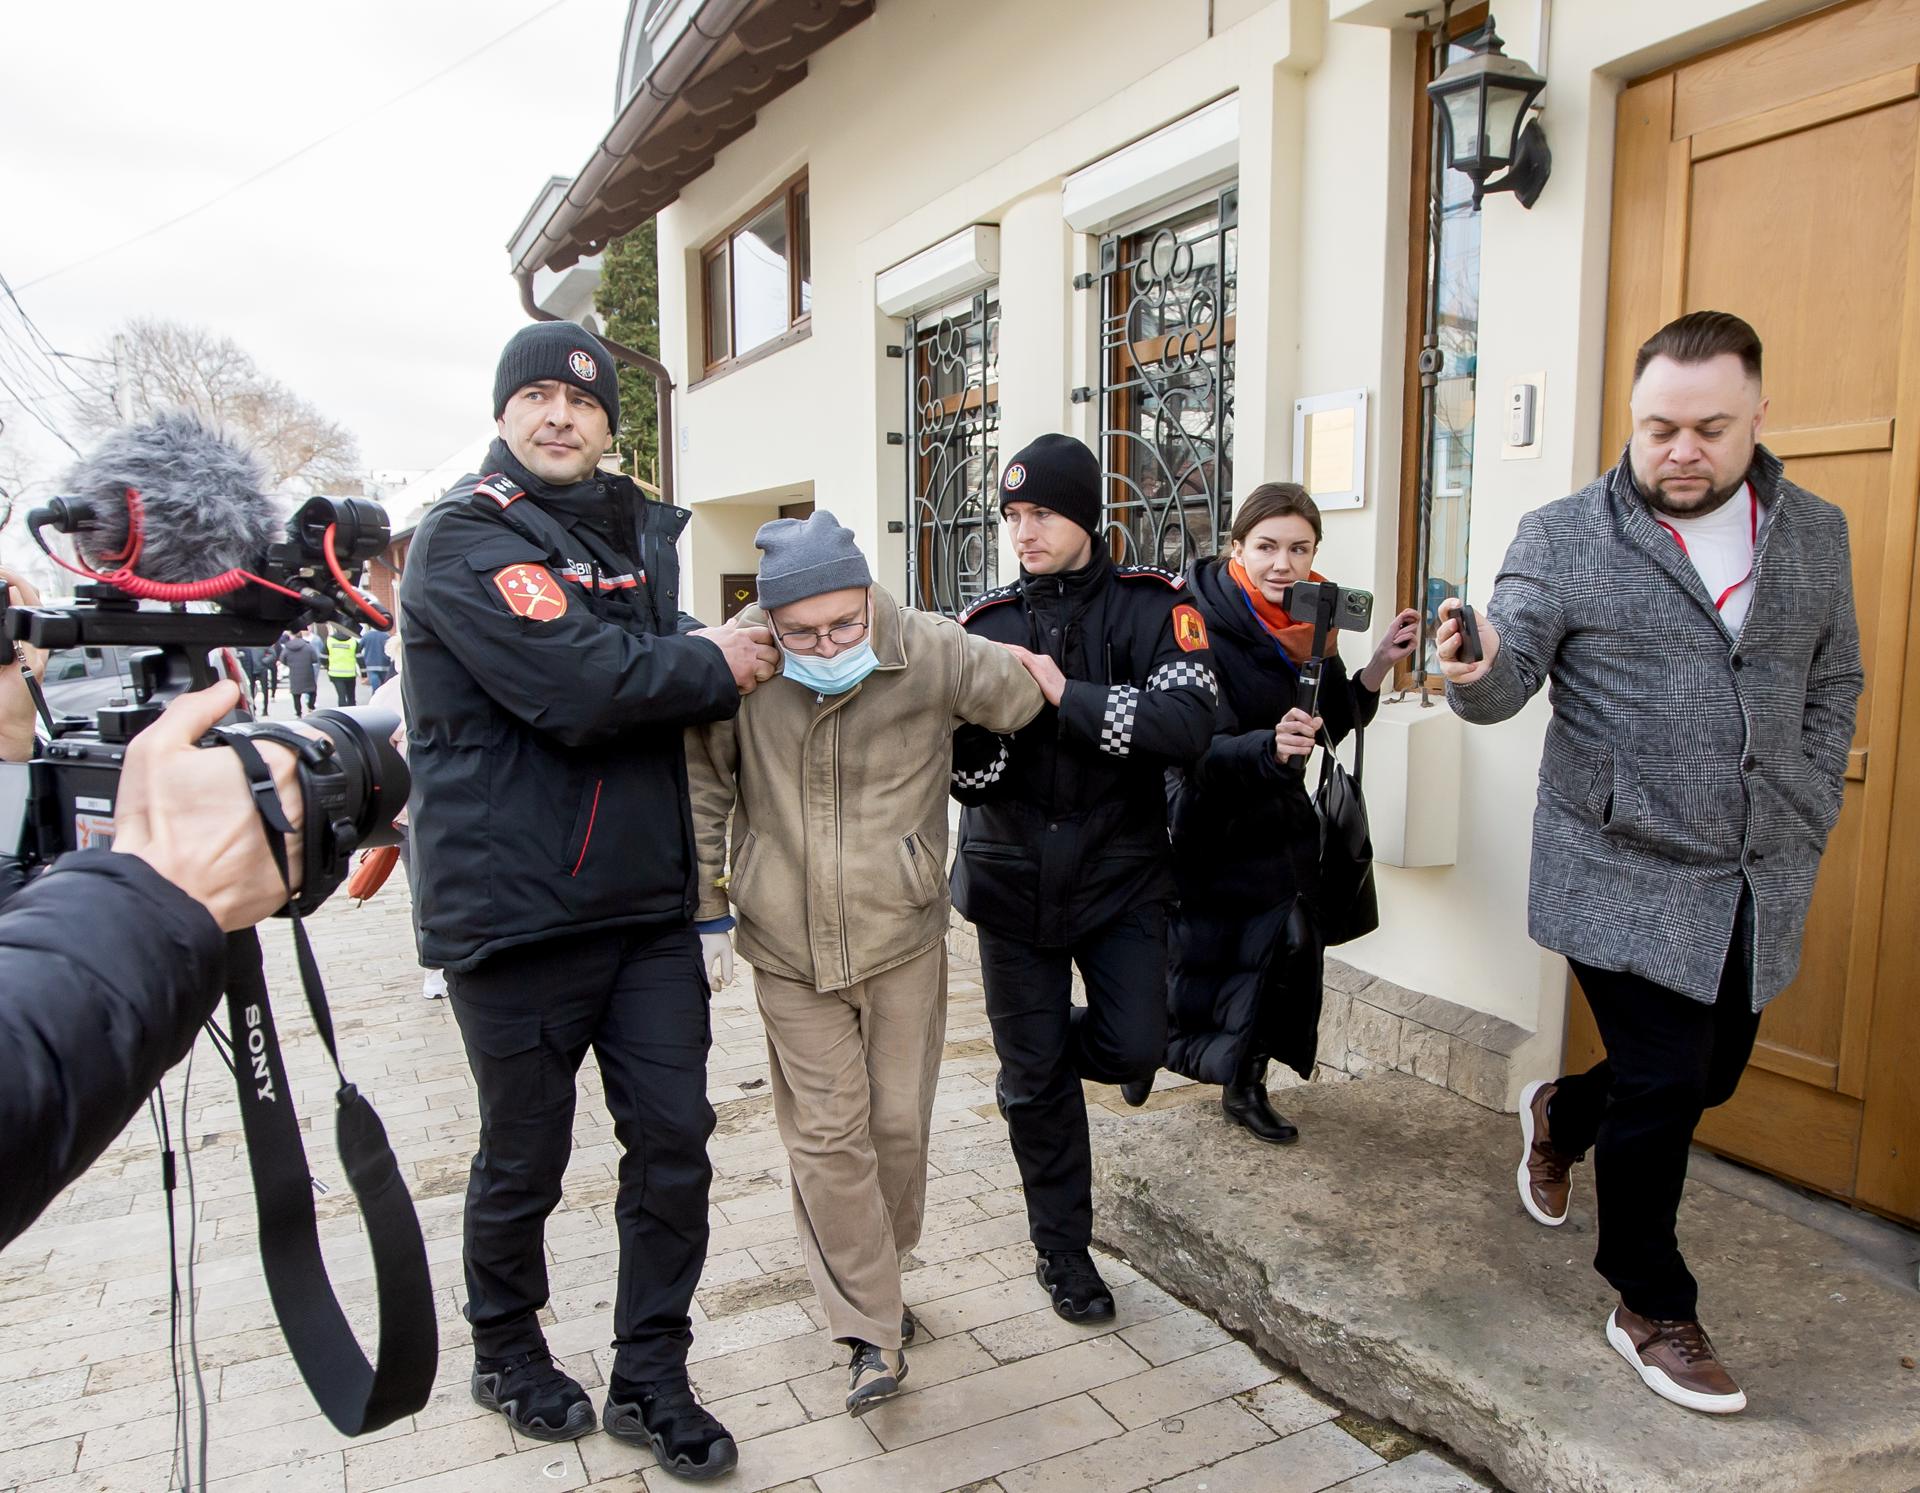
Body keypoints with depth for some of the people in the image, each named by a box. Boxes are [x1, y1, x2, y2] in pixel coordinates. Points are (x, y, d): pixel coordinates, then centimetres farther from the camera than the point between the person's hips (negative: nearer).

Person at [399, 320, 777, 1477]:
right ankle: (508, 1354, 39)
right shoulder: (465, 539, -11)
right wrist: (716, 665, -12)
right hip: (515, 910, -6)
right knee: (525, 1161, 12)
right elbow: (581, 685, -24)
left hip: (647, 903, 6)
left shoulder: (634, 533, 13)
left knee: (673, 1140, 8)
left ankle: (650, 1380, 27)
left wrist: (716, 656, -6)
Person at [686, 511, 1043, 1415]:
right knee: (827, 1137, 4)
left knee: (899, 1124, 12)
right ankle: (874, 1331, 19)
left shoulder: (932, 654, -15)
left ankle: (872, 1280, 38)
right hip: (788, 950, 0)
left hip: (902, 939, 0)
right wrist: (706, 906, 4)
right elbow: (700, 785, 1)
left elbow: (1030, 701, 2)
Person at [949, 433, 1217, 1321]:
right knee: (1034, 1078, 8)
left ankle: (1042, 1046, 32)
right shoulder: (986, 623, 1)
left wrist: (1068, 694, -26)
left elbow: (1189, 724, -21)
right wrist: (973, 715, -24)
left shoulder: (1152, 606, -6)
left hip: (1120, 872, -1)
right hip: (1013, 879, 1)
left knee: (1133, 1048, -4)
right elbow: (961, 771, -2)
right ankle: (1061, 1249, 30)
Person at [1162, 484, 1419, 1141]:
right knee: (1202, 958, 2)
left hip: (1281, 826, 6)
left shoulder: (1311, 619, 1)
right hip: (1211, 828, -6)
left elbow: (1333, 722, 10)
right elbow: (1194, 747, -27)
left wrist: (1381, 662, -4)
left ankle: (1246, 1083, 28)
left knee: (1280, 952, 6)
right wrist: (1270, 747, -43)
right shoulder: (1202, 623, -20)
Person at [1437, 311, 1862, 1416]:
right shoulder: (1563, 538, -8)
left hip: (1761, 885, 5)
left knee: (1712, 1074, 17)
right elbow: (1513, 674, -14)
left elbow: (1833, 688, 12)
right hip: (1631, 878, -5)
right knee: (1662, 1092, 1)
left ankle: (1564, 1115, 49)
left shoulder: (1816, 534, 6)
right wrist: (1479, 668, -37)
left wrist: (1807, 822, 5)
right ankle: (1654, 1311, 25)